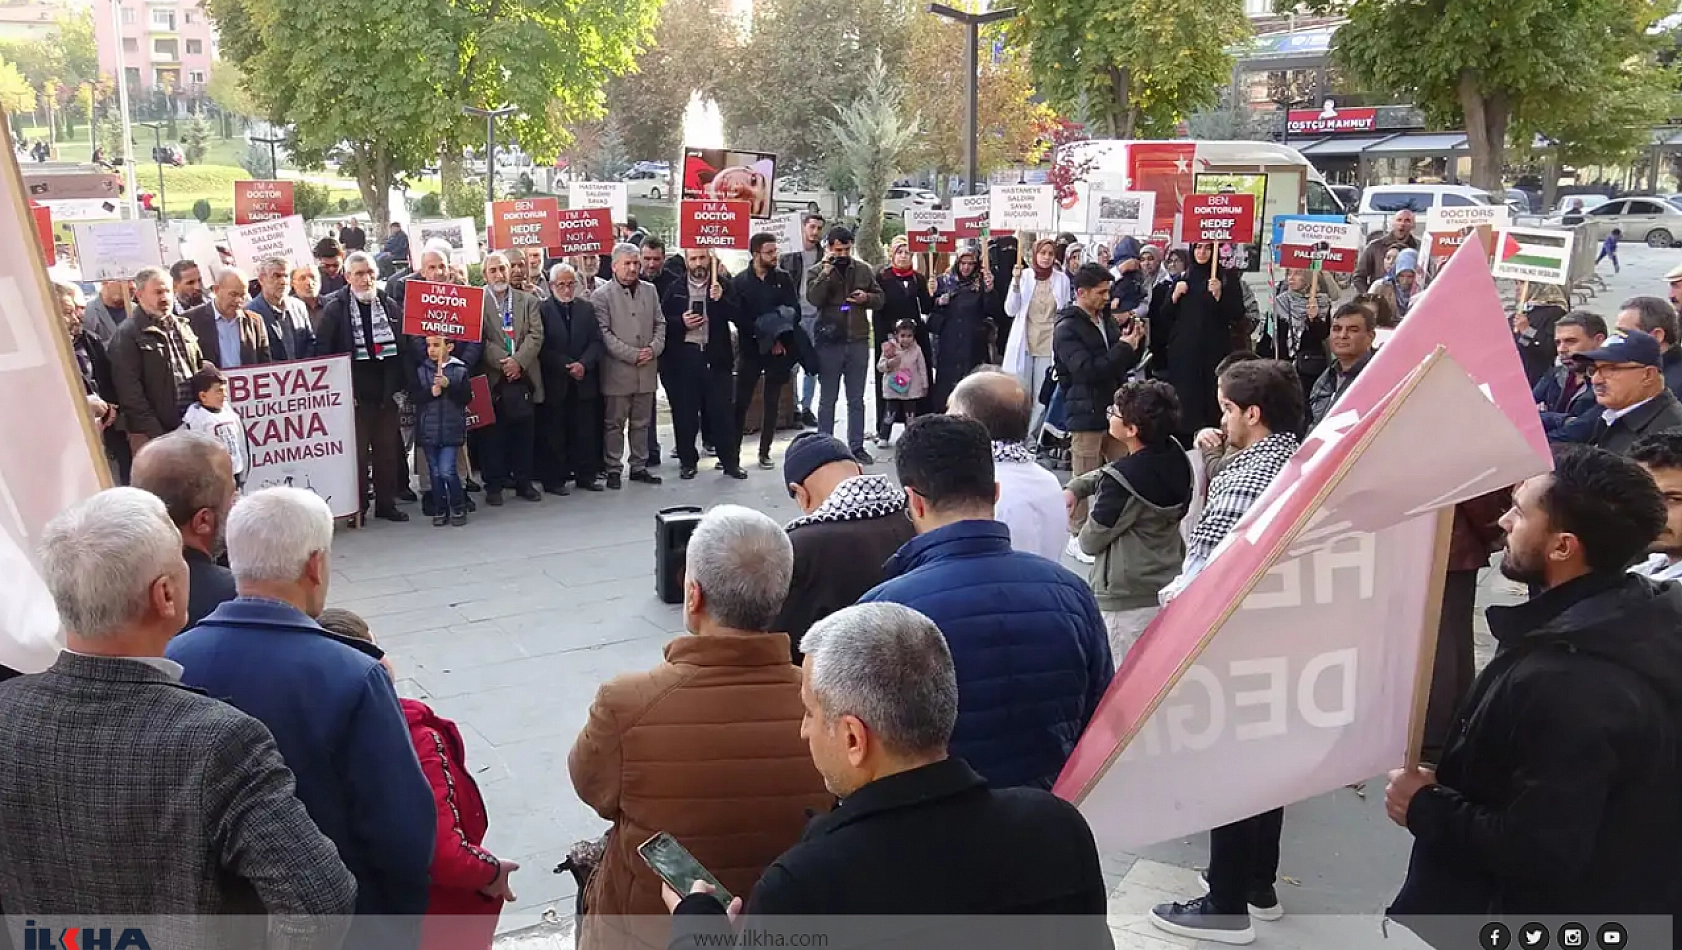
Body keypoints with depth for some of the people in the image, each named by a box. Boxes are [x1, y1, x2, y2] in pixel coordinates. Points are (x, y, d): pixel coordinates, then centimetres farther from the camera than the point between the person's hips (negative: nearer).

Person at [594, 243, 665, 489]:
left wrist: (654, 348, -4)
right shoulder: (602, 295, -5)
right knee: (615, 423, 3)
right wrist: (633, 355, -14)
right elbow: (604, 333, -10)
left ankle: (639, 467, 20)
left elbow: (660, 324, 14)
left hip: (647, 369, 5)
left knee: (642, 422, 11)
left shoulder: (649, 290, 11)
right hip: (618, 370, -5)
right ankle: (613, 469, 11)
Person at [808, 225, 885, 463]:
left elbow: (879, 298, 12)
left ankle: (856, 446, 16)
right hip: (829, 342, -3)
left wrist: (866, 298, -8)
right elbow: (814, 298, -18)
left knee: (857, 399, 9)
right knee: (827, 399, 6)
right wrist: (826, 272, -22)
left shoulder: (863, 270, 7)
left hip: (858, 341, 3)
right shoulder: (819, 271, -2)